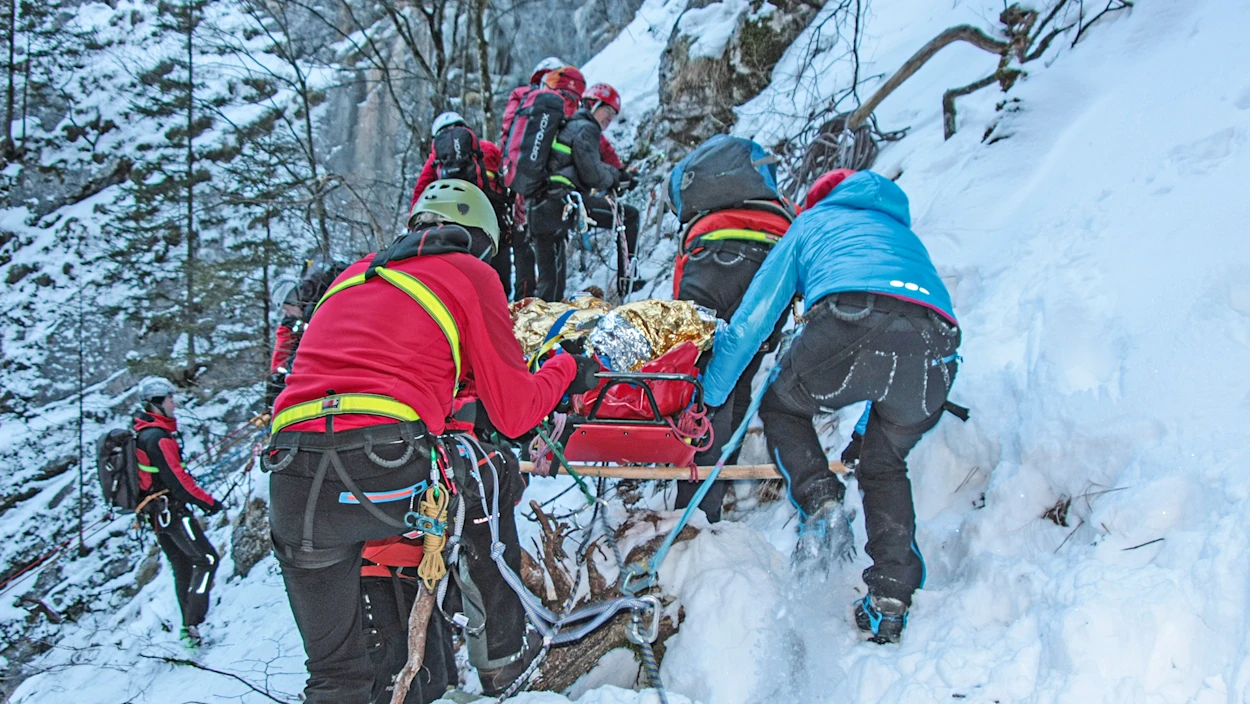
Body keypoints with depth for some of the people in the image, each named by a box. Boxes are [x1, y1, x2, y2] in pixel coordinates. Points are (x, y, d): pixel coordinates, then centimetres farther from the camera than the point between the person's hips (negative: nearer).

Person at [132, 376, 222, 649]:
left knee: (183, 567, 15)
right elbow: (176, 479, -22)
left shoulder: (139, 434, 11)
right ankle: (192, 624, -11)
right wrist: (208, 502, -13)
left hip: (156, 513, 10)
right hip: (171, 510, -10)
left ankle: (188, 628, 19)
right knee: (206, 559, -7)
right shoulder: (158, 437, -20)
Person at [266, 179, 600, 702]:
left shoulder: (353, 275, 28)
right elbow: (514, 413, 12)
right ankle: (500, 656, 30)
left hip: (291, 492, 5)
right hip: (387, 476, -5)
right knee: (491, 478, 27)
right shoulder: (470, 273, 12)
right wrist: (567, 369, 30)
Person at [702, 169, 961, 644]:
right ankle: (892, 596, 15)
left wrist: (709, 396, 36)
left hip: (853, 323, -4)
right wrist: (870, 423, 58)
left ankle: (821, 504, 1)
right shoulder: (903, 232, 43)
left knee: (781, 407, 24)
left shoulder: (812, 222, 32)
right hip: (936, 345, 4)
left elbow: (750, 322, 28)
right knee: (886, 465, 25)